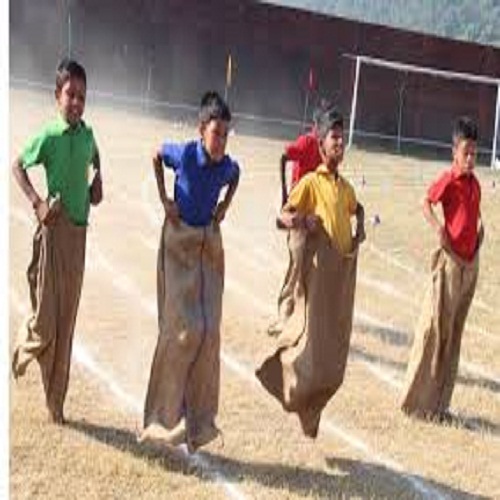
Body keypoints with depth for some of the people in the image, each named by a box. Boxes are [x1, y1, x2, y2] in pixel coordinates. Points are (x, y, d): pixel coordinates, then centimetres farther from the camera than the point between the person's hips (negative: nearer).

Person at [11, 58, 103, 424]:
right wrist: (37, 203, -13)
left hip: (79, 230, 5)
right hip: (55, 228, -5)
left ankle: (56, 403, 20)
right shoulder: (49, 136, -10)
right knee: (46, 315, -5)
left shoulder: (87, 134, 7)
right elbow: (17, 166, -4)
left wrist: (97, 181, 12)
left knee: (68, 318, 10)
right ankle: (25, 346, 33)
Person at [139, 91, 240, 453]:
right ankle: (167, 413, 9)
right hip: (180, 243, -4)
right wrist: (164, 198, 2)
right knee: (184, 328, -7)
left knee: (209, 331, 1)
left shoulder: (228, 166, -5)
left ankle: (198, 419, 13)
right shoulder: (183, 154, -15)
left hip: (210, 246, 4)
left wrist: (225, 206, 7)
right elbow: (156, 155, 7)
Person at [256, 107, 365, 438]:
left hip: (345, 268, 6)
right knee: (315, 335, -9)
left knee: (336, 341, 8)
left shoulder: (346, 186, 15)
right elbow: (284, 215, -8)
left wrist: (360, 231, 17)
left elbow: (357, 208, 35)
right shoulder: (311, 182, -4)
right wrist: (297, 220, -29)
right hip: (320, 267, -6)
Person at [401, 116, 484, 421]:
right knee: (436, 326, -5)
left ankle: (440, 403, 19)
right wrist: (439, 229, -33)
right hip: (451, 262, -8)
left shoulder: (475, 184, 12)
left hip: (472, 264, 8)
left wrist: (480, 229, 10)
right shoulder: (449, 180, -10)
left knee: (455, 333, 11)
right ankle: (418, 400, 5)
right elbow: (426, 203, -21)